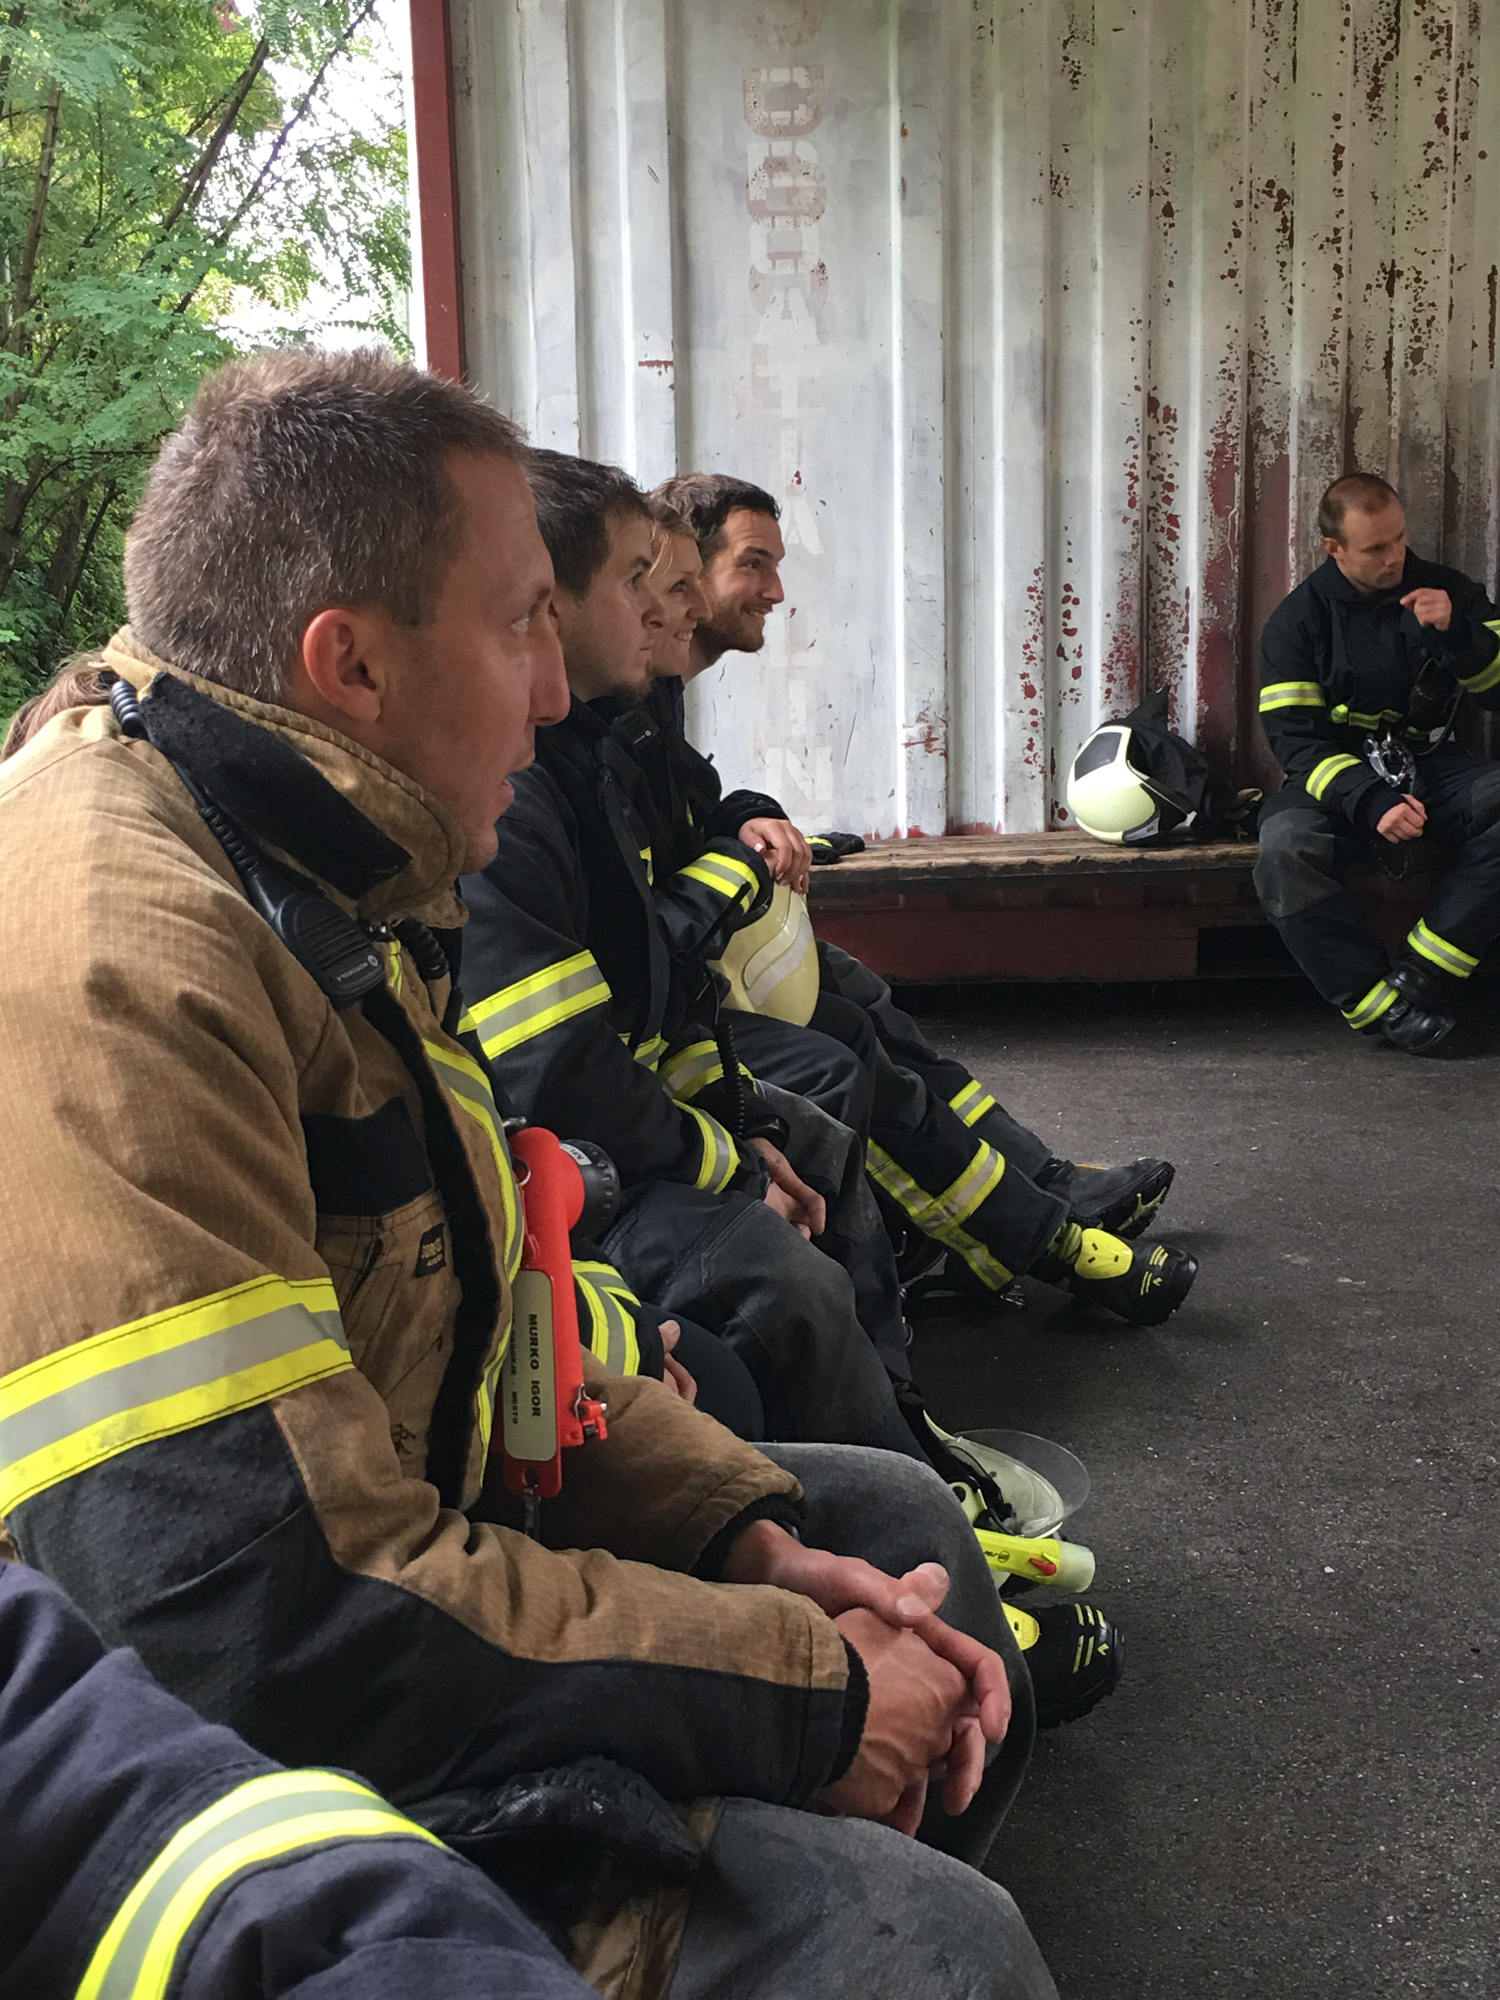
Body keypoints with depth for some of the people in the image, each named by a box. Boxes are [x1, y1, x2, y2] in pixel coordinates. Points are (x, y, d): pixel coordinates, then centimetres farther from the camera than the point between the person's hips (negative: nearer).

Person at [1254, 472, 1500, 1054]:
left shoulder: (1448, 592, 6)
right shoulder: (1298, 620, -1)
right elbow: (1295, 739, -8)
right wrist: (1369, 801, -24)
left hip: (1433, 766, 2)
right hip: (1340, 777, -2)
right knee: (1284, 851, -35)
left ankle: (1418, 977, -27)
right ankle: (1380, 1007, -27)